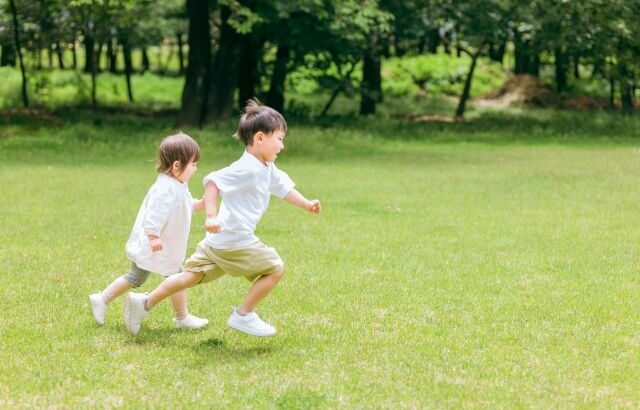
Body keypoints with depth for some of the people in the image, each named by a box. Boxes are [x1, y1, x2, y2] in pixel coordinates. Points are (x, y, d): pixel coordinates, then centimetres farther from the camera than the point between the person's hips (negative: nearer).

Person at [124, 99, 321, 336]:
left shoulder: (268, 169, 12)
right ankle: (243, 315, 6)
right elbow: (212, 181, -25)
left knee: (192, 276, 15)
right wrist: (211, 216, -33)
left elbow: (283, 188, 29)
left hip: (219, 242, 10)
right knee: (275, 268, -2)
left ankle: (145, 302, 17)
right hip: (234, 241, -10)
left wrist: (306, 204, 26)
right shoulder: (246, 169, -19)